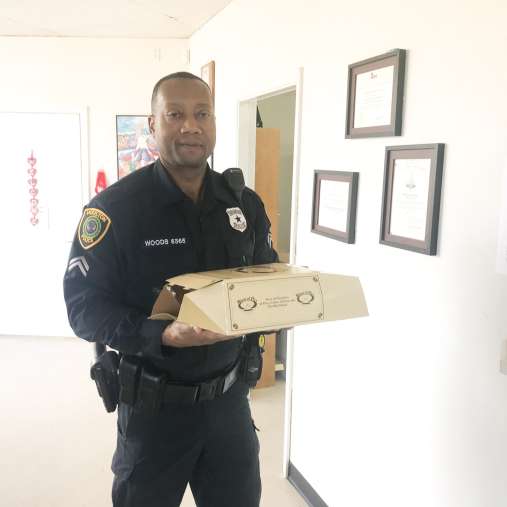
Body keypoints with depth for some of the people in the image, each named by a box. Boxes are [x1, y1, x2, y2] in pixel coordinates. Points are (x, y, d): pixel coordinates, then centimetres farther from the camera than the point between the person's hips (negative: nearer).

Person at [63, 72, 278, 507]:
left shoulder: (245, 204, 1)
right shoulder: (114, 207, -14)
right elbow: (84, 306, -16)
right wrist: (162, 334, -30)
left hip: (229, 396, 4)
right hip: (154, 403, -3)